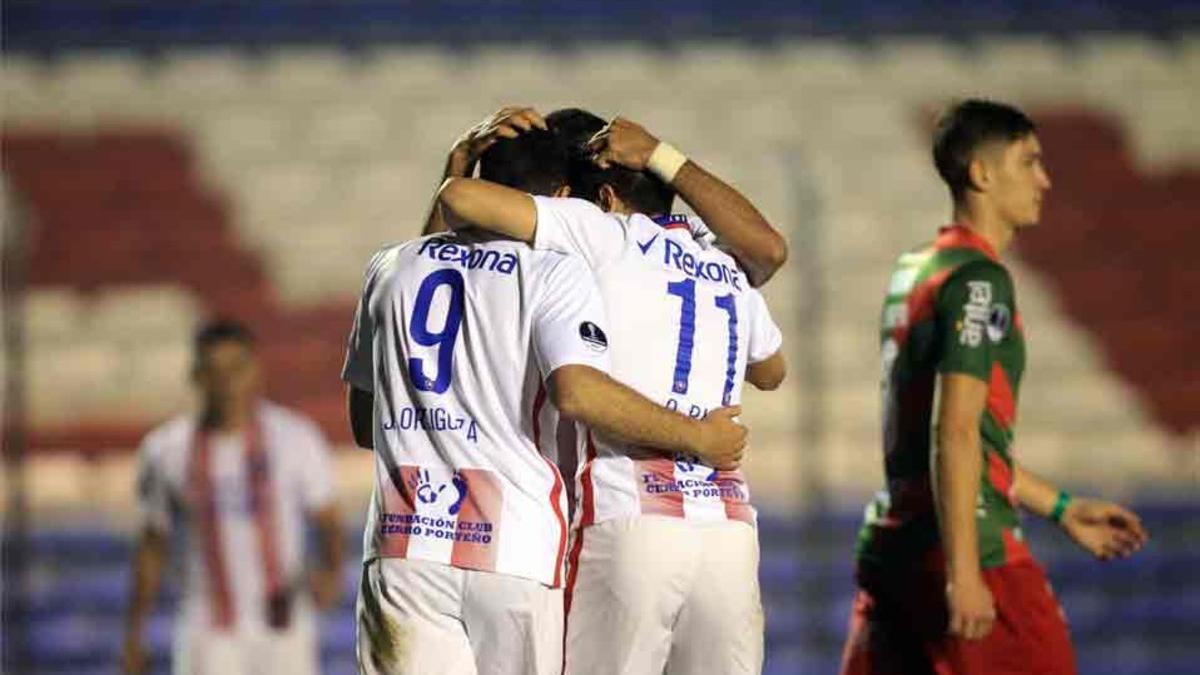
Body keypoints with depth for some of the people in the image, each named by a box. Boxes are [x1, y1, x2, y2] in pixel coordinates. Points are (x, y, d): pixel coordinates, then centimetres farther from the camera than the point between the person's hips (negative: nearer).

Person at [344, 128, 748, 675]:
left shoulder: (391, 268, 14)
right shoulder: (555, 273, -1)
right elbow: (578, 393, -18)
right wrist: (696, 436, -7)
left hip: (402, 541, 3)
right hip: (515, 547, -3)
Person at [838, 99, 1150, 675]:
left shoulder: (914, 271, 18)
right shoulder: (978, 280, -11)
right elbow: (955, 434, -19)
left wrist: (1062, 509, 28)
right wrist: (962, 572, -22)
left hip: (890, 543, 9)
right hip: (970, 545, -9)